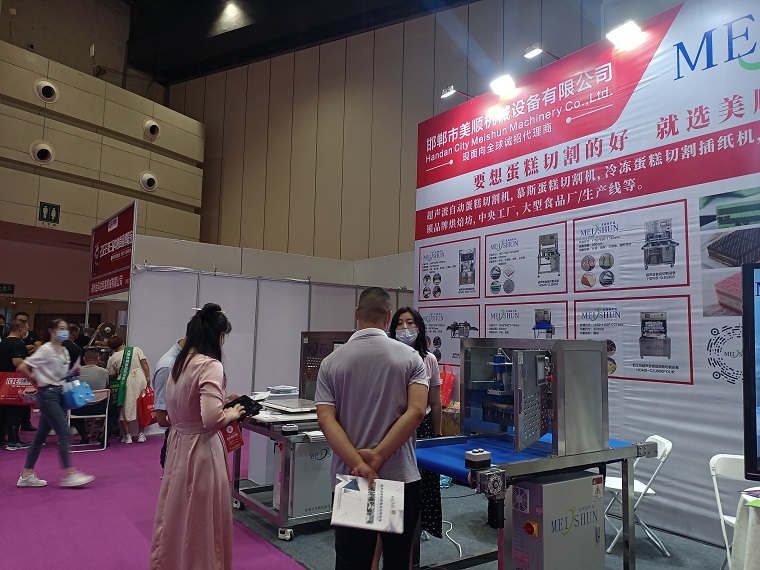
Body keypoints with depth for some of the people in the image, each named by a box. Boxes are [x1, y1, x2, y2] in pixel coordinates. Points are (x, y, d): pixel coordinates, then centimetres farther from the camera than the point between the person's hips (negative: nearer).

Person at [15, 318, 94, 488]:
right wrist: (36, 380, -4)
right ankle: (69, 474, -7)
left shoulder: (64, 351, 12)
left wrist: (73, 371, 2)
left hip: (59, 394, 8)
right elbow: (22, 367, -15)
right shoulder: (46, 350, -12)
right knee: (65, 433, -11)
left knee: (41, 435, 13)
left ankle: (27, 475, 21)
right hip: (48, 394, -8)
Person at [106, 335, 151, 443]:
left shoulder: (112, 358, 2)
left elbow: (111, 375, 6)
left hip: (126, 384, -2)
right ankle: (141, 434, 15)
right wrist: (148, 377, -2)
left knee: (125, 409, 11)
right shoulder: (136, 349, 3)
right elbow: (144, 364, -3)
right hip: (140, 381, 2)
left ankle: (127, 436, 11)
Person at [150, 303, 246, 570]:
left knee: (176, 515, 21)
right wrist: (231, 414, -8)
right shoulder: (210, 365, -20)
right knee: (199, 522, 7)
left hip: (178, 443, 8)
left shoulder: (180, 362, 7)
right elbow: (211, 418, -28)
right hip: (200, 449, -8)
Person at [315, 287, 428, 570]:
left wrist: (357, 464, -16)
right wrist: (378, 457, -15)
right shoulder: (410, 357, -3)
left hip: (350, 478, 1)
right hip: (400, 476, 0)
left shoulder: (331, 362, 0)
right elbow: (416, 411, -15)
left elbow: (326, 419, -10)